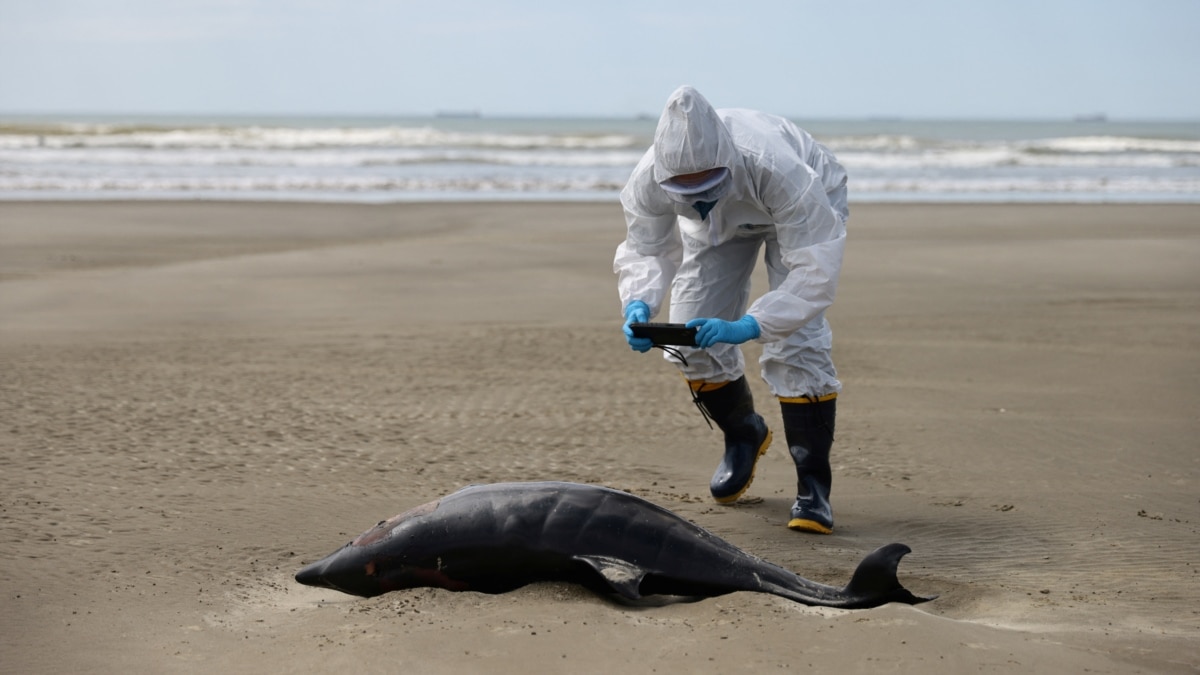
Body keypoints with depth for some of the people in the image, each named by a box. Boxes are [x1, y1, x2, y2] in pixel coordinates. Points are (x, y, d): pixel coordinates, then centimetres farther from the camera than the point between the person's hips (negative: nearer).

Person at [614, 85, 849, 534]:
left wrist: (750, 326, -56)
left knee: (796, 341, -21)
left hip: (807, 208, -4)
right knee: (691, 338, -2)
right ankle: (743, 436, 28)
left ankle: (813, 486, -11)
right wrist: (638, 304, -44)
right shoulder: (649, 180, -36)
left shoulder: (779, 171, -47)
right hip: (720, 223, 4)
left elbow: (815, 270, -44)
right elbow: (645, 250, -21)